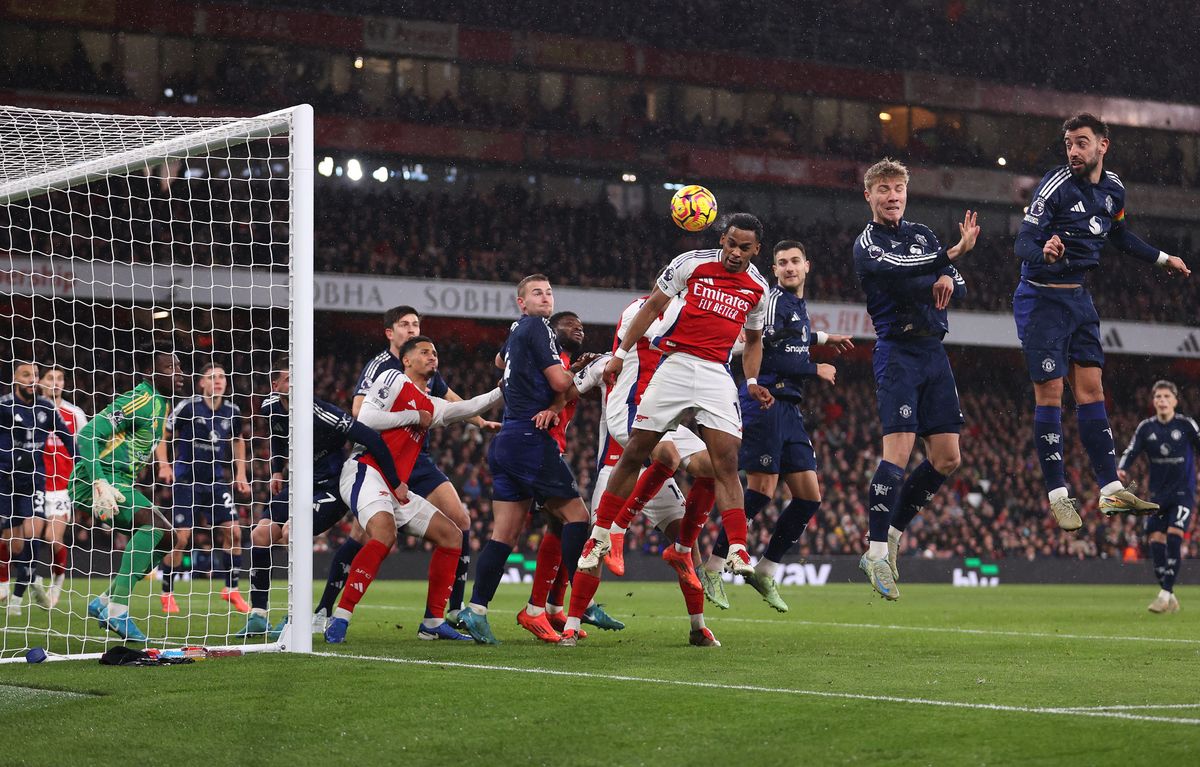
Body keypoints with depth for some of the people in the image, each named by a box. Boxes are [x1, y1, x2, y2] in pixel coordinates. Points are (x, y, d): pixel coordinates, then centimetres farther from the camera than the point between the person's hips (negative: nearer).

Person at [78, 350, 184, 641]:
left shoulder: (162, 406, 15)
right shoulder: (140, 401, -15)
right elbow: (87, 435, -23)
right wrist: (100, 484, -31)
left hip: (121, 483, 10)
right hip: (97, 481, -10)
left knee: (163, 537, 5)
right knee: (154, 522, -26)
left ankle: (105, 603, 9)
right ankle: (117, 609, -27)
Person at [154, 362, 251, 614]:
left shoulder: (232, 411, 2)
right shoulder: (187, 406, -11)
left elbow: (238, 440, 21)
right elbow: (163, 437, -2)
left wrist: (241, 474, 14)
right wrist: (164, 465, -16)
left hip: (216, 480, 4)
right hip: (185, 480, -4)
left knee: (233, 531, -5)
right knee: (181, 538, -9)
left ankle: (231, 589, 11)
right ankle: (167, 593, 8)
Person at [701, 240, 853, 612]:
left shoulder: (798, 304, 19)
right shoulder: (774, 300, -9)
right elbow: (767, 355, -18)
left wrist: (823, 338, 38)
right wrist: (815, 370, -8)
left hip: (788, 408, 9)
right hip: (764, 402, -9)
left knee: (809, 497, 4)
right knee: (762, 491, -14)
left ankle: (765, 572, 13)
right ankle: (712, 568, -4)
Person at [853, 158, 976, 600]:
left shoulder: (922, 235, 17)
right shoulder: (867, 243, -1)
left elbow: (958, 285, 9)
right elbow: (899, 273, -20)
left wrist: (947, 281, -14)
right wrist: (954, 254, -22)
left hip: (934, 352, 7)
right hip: (899, 352, -7)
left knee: (947, 458, 3)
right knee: (898, 452, -17)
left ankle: (893, 532, 18)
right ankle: (877, 551, -10)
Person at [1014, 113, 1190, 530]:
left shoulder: (1113, 189, 5)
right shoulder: (1056, 185, -16)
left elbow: (1119, 235, 25)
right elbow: (1022, 241, -21)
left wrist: (1163, 258, 31)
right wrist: (1044, 252, -43)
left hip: (1079, 298, 6)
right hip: (1041, 298, -6)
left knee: (1091, 389, 5)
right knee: (1050, 393, -6)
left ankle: (1111, 488, 6)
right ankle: (1057, 495, -3)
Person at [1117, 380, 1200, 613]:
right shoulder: (1146, 428, 1)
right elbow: (1131, 451, 0)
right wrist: (1121, 469, -20)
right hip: (1158, 493, 4)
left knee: (1173, 536, -19)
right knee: (1156, 539, -3)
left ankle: (1166, 593, -18)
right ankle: (1170, 598, 8)